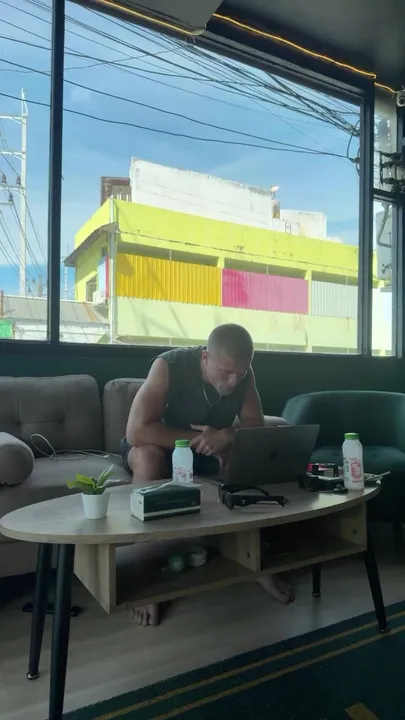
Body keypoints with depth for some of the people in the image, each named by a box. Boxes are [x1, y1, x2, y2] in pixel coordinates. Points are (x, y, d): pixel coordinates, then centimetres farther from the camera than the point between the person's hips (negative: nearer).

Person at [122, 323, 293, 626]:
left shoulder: (243, 373, -15)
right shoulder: (169, 365, -30)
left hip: (216, 448, 4)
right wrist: (196, 439, -33)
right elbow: (136, 431, -36)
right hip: (166, 445, -3)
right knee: (148, 457, -38)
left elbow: (256, 424, -13)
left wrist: (226, 436, -35)